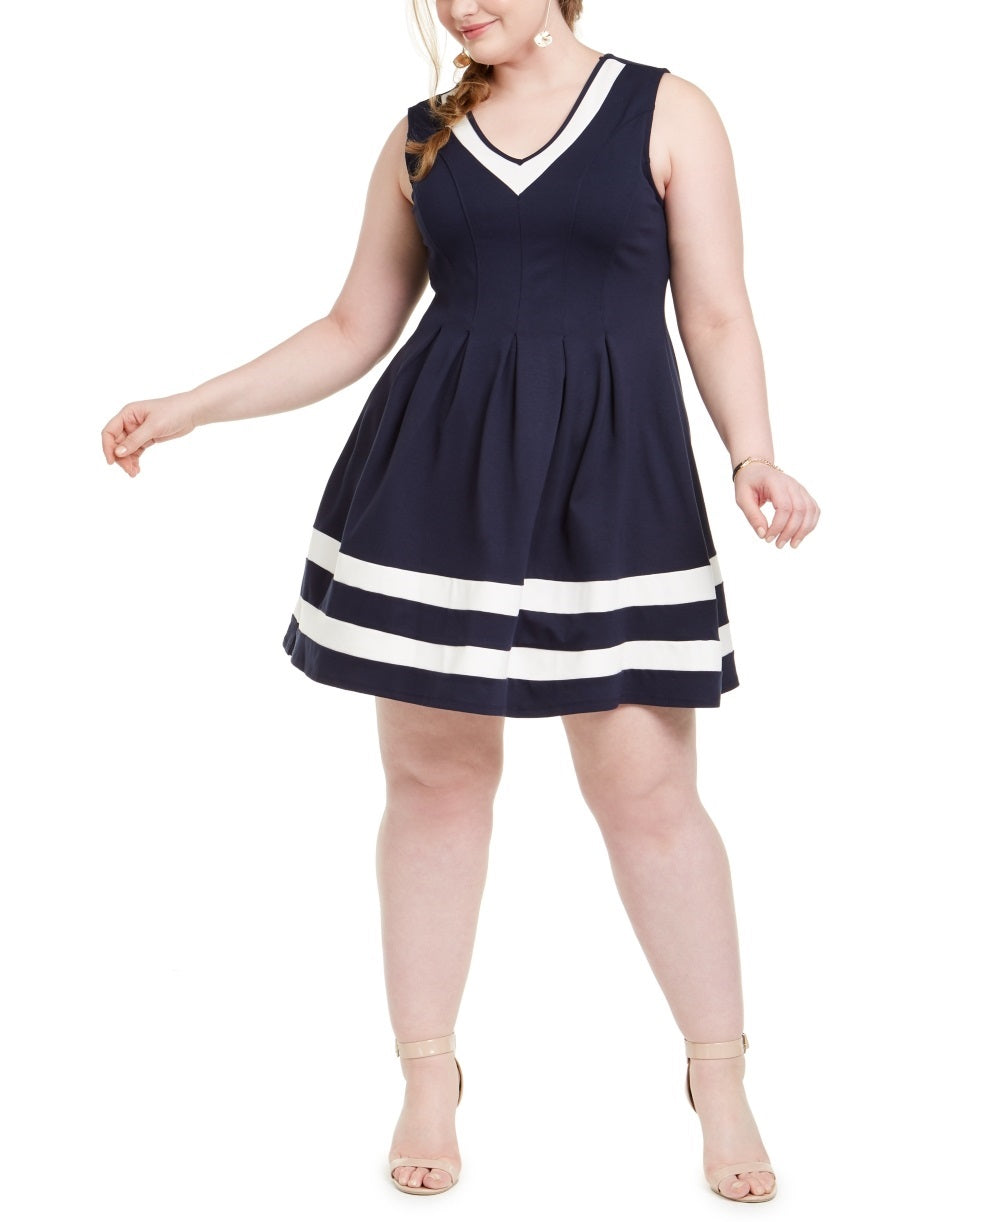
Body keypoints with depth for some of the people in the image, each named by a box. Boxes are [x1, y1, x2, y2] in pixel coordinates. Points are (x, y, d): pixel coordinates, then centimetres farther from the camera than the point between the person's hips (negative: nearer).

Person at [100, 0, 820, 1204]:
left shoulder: (667, 113, 4)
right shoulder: (420, 141, 11)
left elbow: (718, 319, 2)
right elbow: (353, 330, 15)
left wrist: (755, 460, -14)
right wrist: (189, 407, 9)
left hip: (611, 487, -2)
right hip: (434, 480, 3)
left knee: (647, 788, -1)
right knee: (434, 776, 6)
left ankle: (720, 1081, 16)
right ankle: (429, 1079, 21)